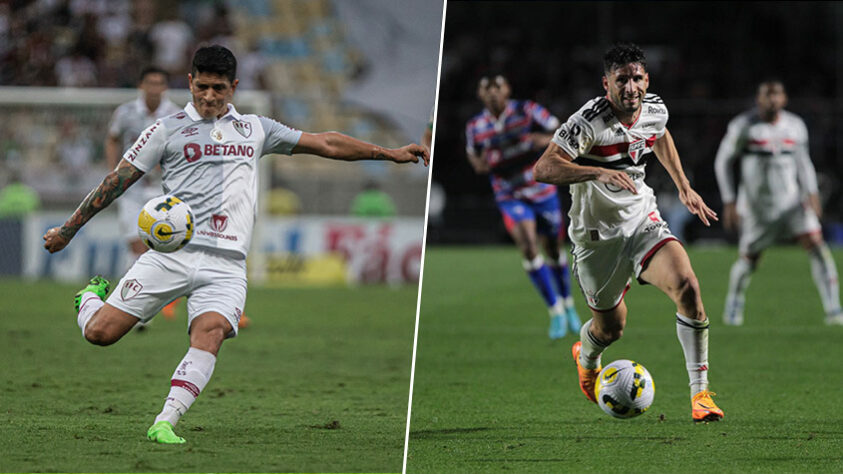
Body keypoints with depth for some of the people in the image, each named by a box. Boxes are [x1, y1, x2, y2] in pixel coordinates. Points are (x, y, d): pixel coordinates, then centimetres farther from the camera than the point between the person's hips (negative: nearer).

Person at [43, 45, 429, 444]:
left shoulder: (254, 129, 18)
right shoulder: (170, 129, 8)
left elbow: (326, 144, 22)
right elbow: (118, 179, 10)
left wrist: (390, 153, 19)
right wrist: (68, 230, 9)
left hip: (226, 264, 2)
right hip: (172, 251, -2)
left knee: (210, 332, -27)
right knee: (101, 332, -9)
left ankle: (164, 423, -29)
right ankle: (91, 297, 28)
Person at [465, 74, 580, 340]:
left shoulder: (527, 111, -12)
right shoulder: (475, 127, -7)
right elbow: (473, 156, 9)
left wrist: (547, 140, -31)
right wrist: (480, 164, -16)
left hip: (542, 191, 0)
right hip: (510, 196, 0)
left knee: (554, 249, 13)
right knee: (528, 245, -22)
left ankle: (568, 305, 39)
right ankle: (556, 313, -14)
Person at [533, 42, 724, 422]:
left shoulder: (655, 110, -4)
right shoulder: (588, 123, -23)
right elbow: (544, 169, -34)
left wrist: (684, 188, 21)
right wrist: (600, 172, -46)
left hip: (643, 221, 4)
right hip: (597, 235, -4)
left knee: (687, 287, -22)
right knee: (611, 327, 9)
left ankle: (700, 392, -15)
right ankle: (586, 358, 50)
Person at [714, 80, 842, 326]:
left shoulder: (795, 126, 2)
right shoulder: (743, 126, -9)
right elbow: (723, 161, -2)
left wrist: (812, 193, 2)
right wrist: (728, 202, -6)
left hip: (792, 200, 2)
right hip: (756, 203, -2)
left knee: (817, 245, -15)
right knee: (748, 259, 6)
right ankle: (733, 306, 36)